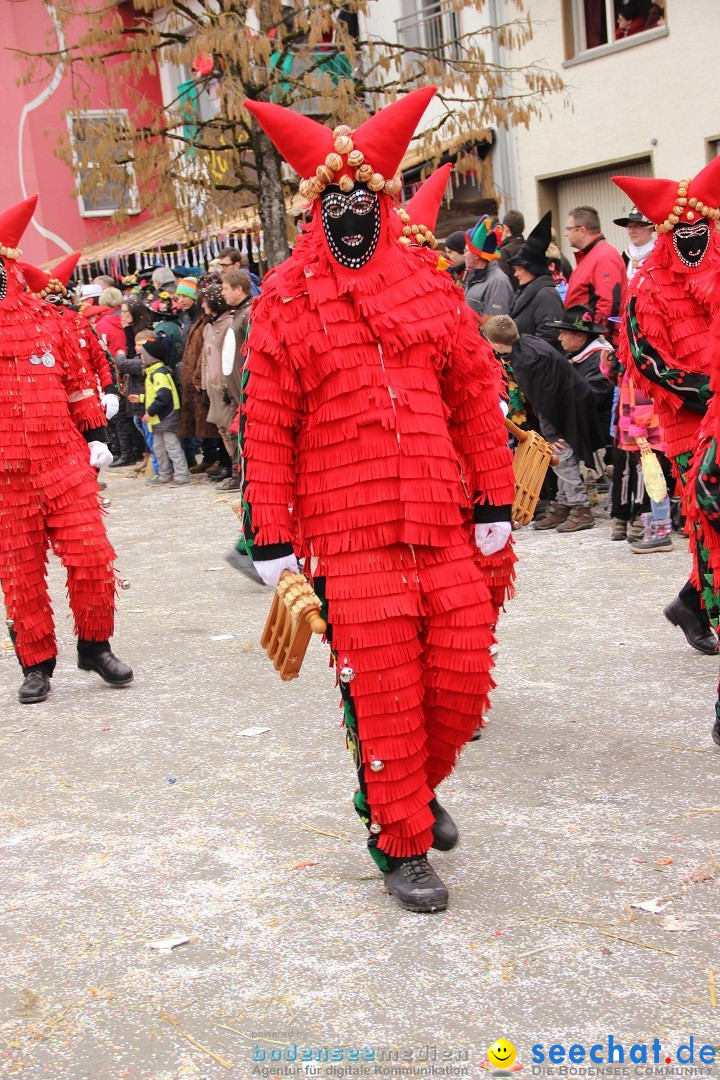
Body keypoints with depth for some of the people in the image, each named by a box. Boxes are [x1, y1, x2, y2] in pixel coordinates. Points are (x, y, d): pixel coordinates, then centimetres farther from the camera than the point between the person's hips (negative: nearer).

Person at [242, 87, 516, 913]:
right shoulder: (284, 303, 0)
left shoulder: (430, 286, 10)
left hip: (443, 526, 4)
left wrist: (493, 503, 8)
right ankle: (400, 844, 18)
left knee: (463, 674, 6)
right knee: (383, 692, 0)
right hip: (350, 537, -3)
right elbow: (266, 429, -1)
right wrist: (270, 539, -4)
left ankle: (420, 784, 35)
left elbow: (477, 400, 12)